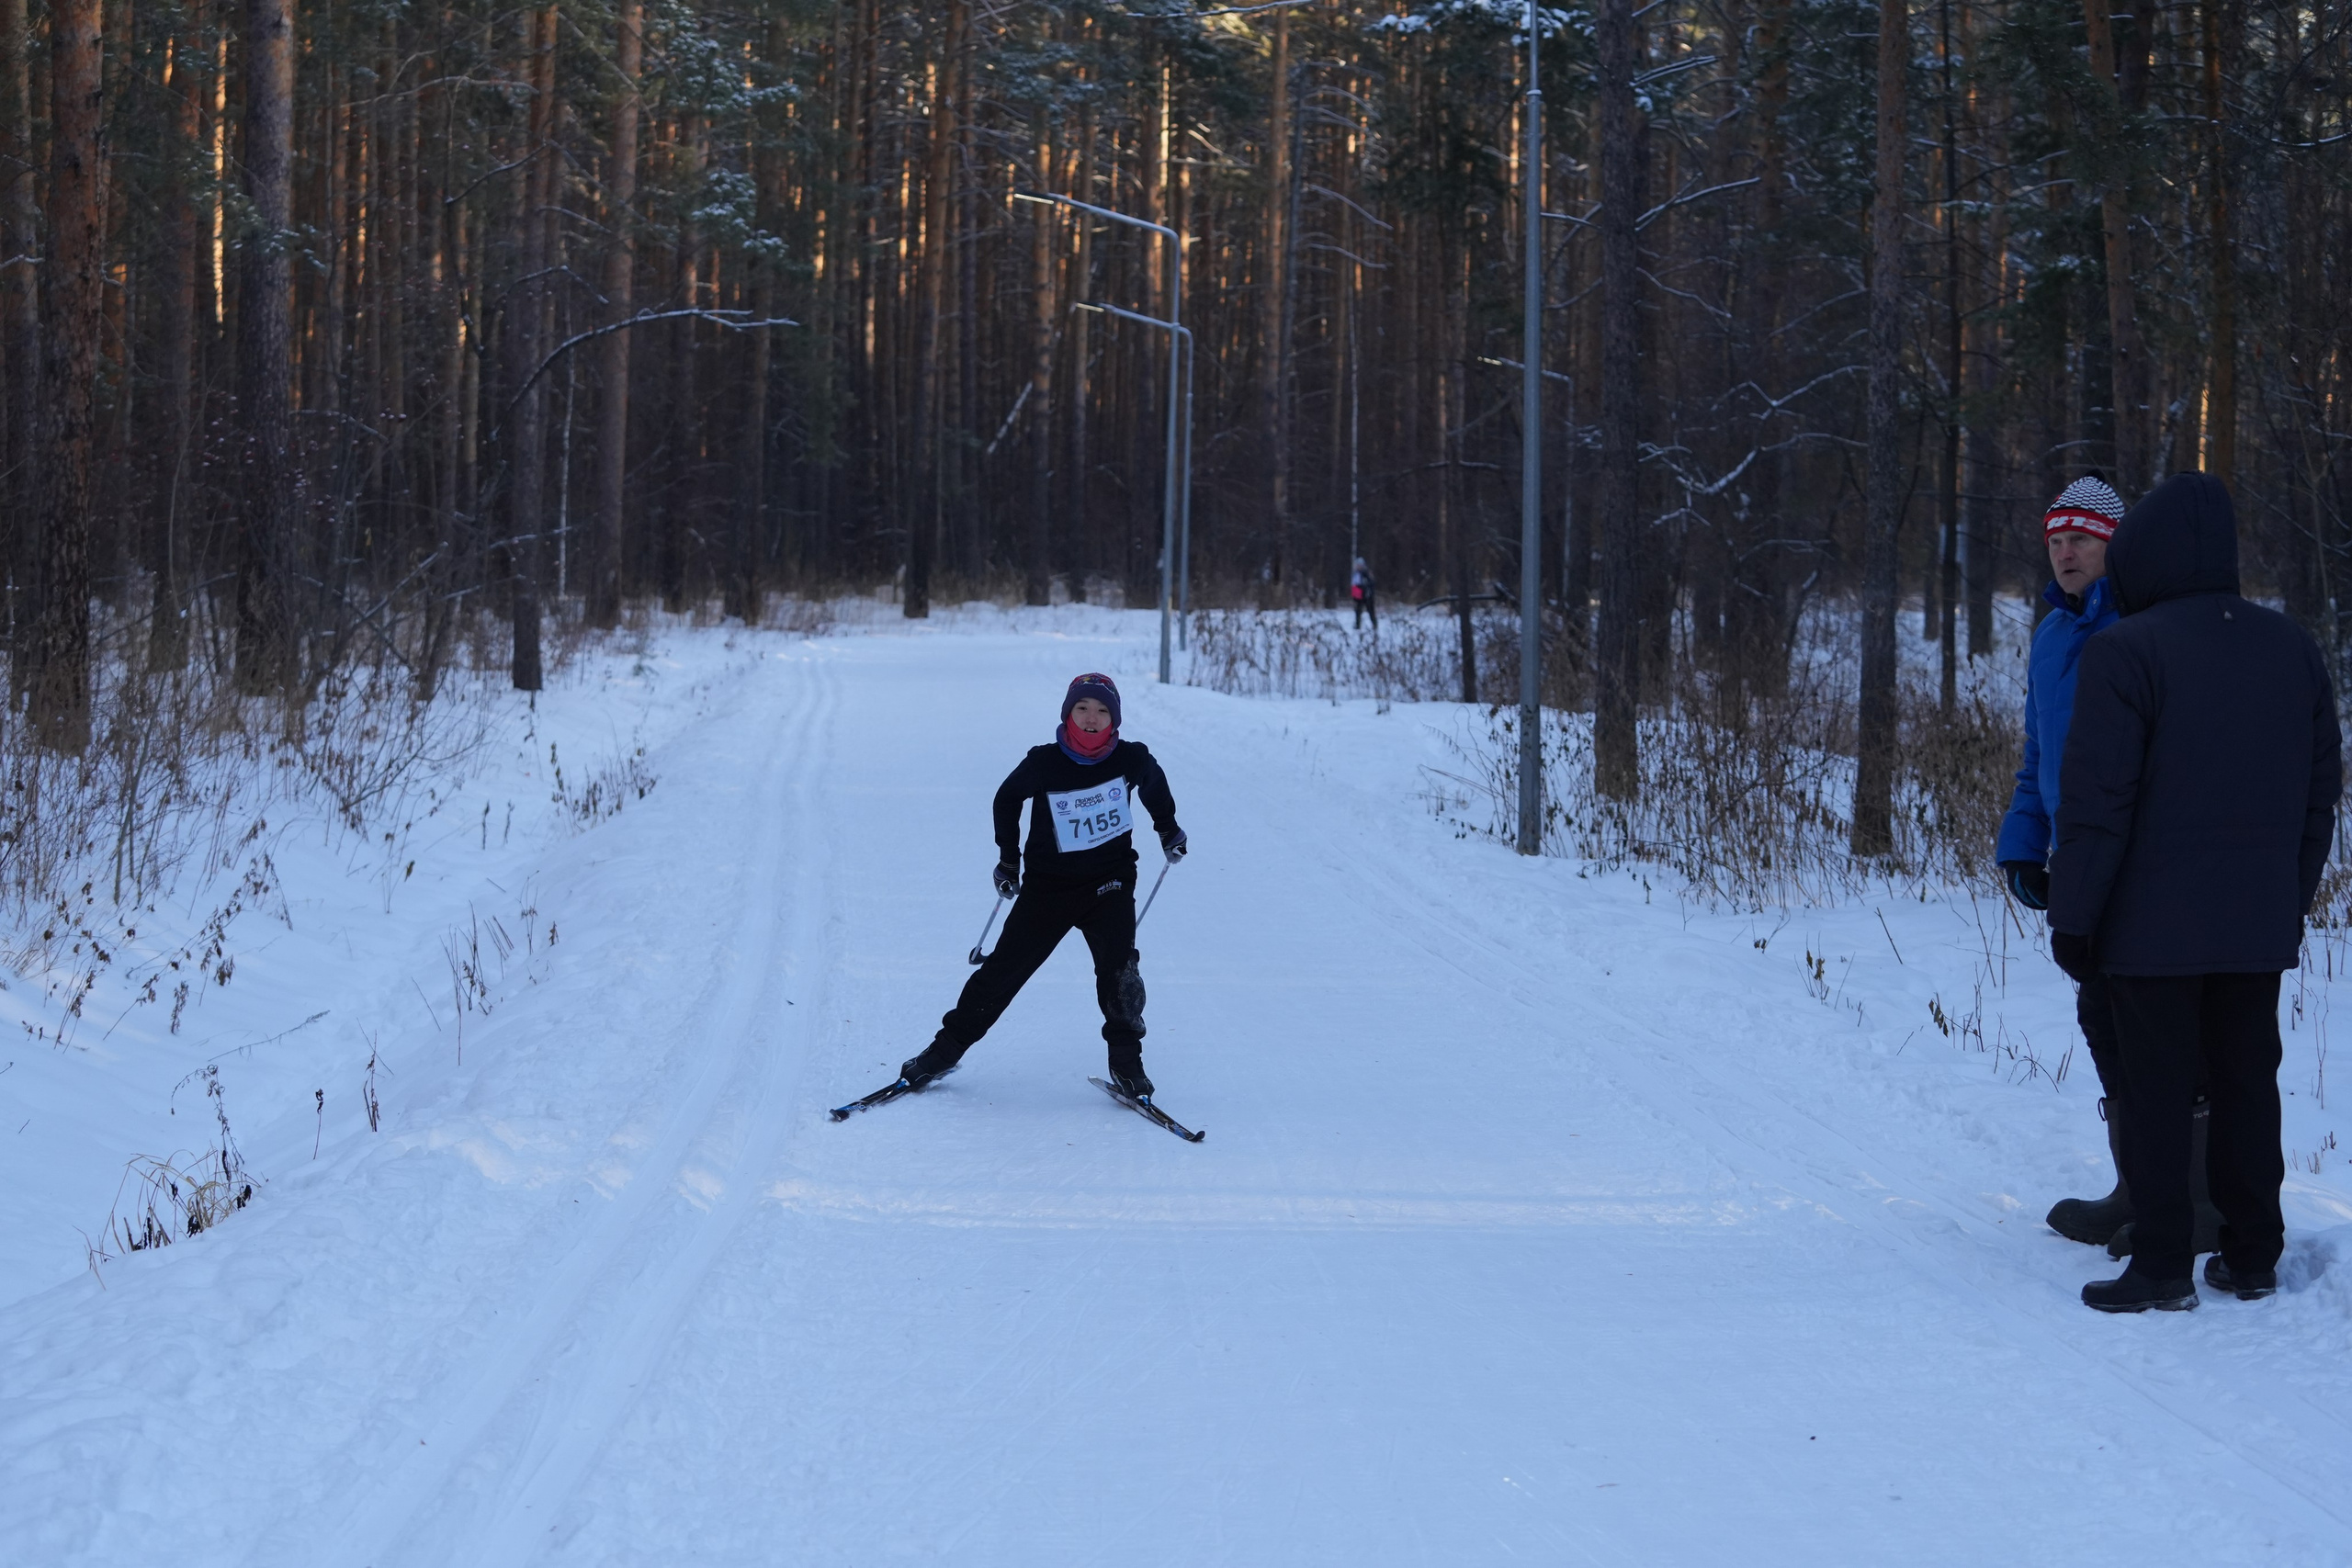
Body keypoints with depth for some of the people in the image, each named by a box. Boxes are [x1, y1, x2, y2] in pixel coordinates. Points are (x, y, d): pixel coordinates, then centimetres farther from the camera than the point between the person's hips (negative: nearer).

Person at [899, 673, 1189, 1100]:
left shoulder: (1131, 760, -9)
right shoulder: (1043, 764, -12)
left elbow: (1155, 786, 16)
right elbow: (1007, 798, 9)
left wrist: (1168, 829, 26)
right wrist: (1008, 857, 12)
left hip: (1109, 882, 0)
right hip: (1049, 883, 0)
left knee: (1120, 969, -17)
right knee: (1005, 968, 2)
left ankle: (1126, 1062, -1)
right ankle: (946, 1048, 13)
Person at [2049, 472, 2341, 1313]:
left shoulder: (2126, 651, -13)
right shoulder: (2295, 648, 8)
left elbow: (2097, 801, -15)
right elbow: (2319, 794, 13)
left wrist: (2072, 915, -9)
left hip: (2153, 926, -6)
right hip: (2260, 926, 6)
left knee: (2156, 1093, 0)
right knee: (2246, 1084, 13)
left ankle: (2163, 1266, 3)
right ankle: (2252, 1257, 19)